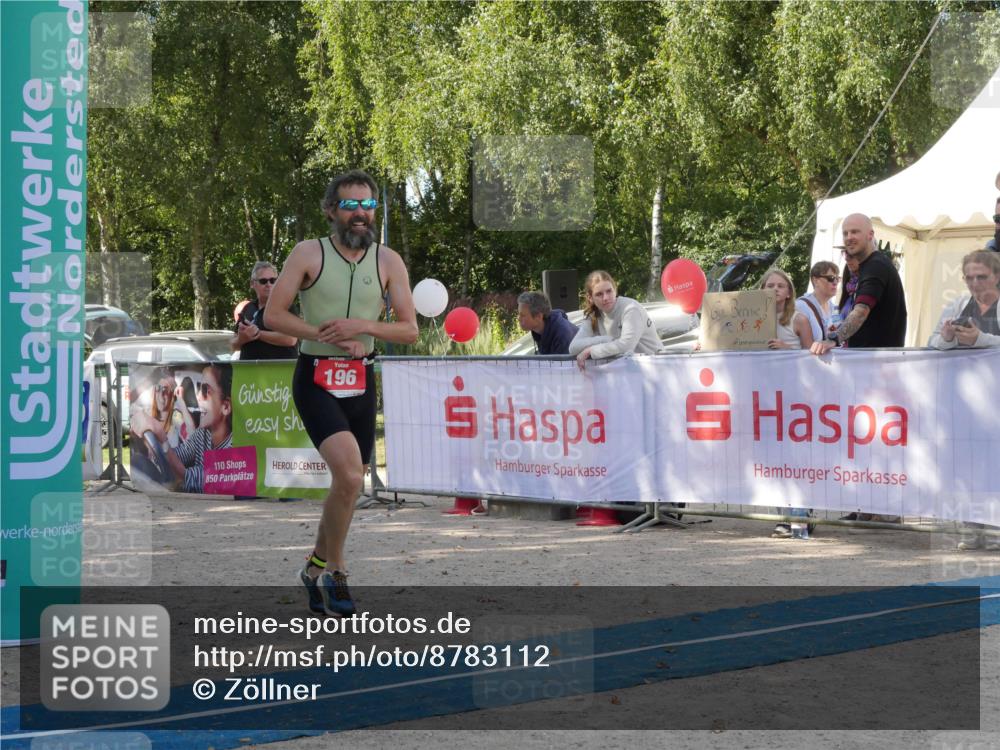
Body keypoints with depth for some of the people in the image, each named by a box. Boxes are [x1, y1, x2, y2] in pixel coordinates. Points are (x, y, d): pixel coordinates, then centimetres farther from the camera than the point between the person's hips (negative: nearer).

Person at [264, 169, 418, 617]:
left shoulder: (388, 261, 5)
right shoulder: (308, 254, -3)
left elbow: (409, 331, 2)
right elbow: (272, 315, -4)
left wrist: (363, 326, -15)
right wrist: (325, 334, -15)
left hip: (361, 382, 4)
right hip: (315, 379, -4)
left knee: (349, 484, 12)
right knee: (349, 474, -22)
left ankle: (317, 567, 34)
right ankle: (334, 570, -3)